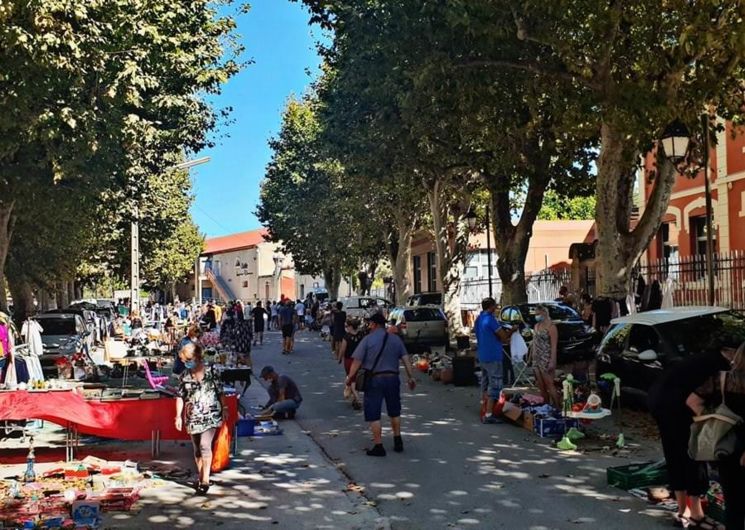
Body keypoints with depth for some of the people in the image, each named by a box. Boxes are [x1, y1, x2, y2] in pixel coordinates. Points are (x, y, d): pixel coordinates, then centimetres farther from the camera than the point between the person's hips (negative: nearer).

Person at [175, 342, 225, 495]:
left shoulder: (212, 373, -4)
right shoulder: (184, 376, 3)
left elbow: (220, 394, 2)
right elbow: (180, 397, 5)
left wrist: (223, 411, 4)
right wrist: (178, 416, 0)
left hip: (210, 416, -4)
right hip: (192, 418, 4)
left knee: (205, 445, -16)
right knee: (197, 449, 12)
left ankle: (205, 479, -12)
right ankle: (200, 477, 26)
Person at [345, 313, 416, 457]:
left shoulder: (368, 339, -6)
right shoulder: (396, 339, 6)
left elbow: (357, 361, -10)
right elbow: (406, 359, 1)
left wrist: (350, 378, -1)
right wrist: (410, 377, 6)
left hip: (374, 380, -4)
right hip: (392, 378, 5)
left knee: (373, 414, 3)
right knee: (394, 412, 20)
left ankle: (378, 446, 4)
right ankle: (398, 442, 27)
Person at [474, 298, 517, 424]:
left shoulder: (478, 319, 12)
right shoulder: (490, 319, -17)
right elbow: (503, 337, -14)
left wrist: (505, 331, 15)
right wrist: (512, 330, 4)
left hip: (482, 357, 9)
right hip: (493, 357, -9)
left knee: (485, 385, 15)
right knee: (494, 385, -6)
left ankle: (485, 411, 21)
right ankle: (489, 415, -9)